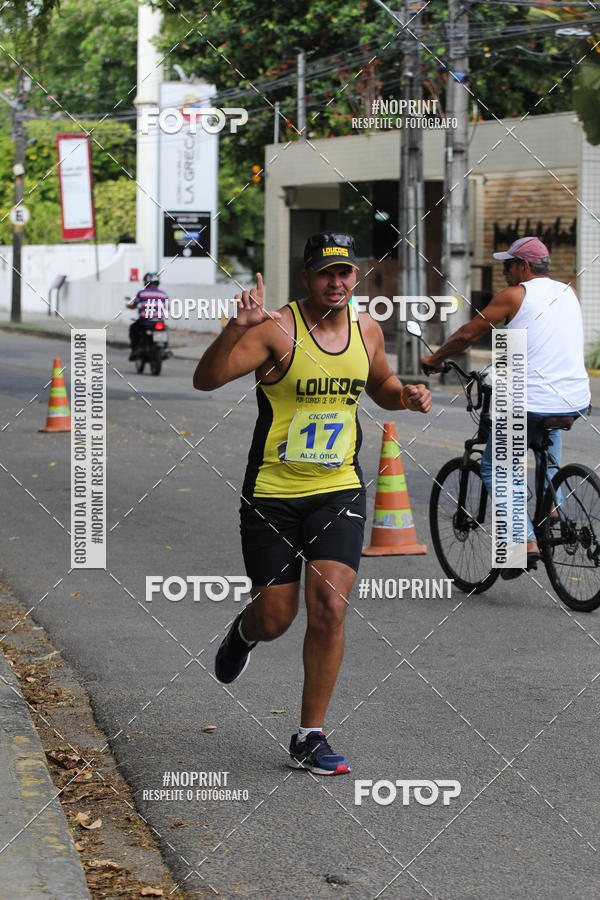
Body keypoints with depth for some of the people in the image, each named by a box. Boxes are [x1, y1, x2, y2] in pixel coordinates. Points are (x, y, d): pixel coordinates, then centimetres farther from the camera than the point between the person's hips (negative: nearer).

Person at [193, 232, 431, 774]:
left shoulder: (366, 329, 4)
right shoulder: (277, 329, -14)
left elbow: (380, 384, 25)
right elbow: (206, 380, -25)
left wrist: (406, 396, 2)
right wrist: (236, 328, -41)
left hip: (339, 490, 3)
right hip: (273, 492, -3)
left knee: (330, 607, -11)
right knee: (276, 618, 3)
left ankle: (310, 738, 1)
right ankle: (246, 632, 44)